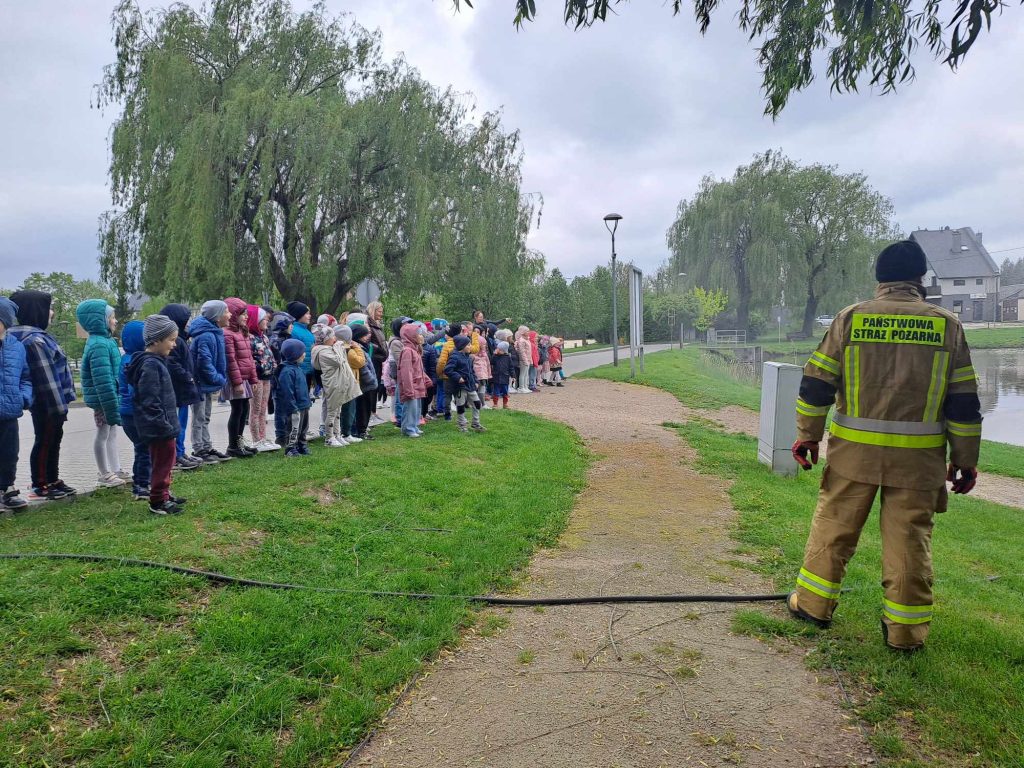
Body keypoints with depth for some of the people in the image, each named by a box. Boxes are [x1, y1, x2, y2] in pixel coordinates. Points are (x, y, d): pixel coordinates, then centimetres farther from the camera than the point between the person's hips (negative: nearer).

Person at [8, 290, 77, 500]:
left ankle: (52, 481, 30)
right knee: (44, 443, 0)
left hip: (50, 403, 10)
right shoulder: (35, 341, -21)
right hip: (47, 404, -10)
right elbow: (47, 377, -22)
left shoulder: (38, 336, 12)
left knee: (53, 441, 18)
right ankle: (39, 487, 11)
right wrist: (59, 406, -19)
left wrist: (60, 404, 18)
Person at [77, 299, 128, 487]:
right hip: (103, 400, -10)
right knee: (103, 434, 3)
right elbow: (103, 381, -26)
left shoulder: (105, 340, 10)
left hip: (111, 397, 10)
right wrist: (111, 408, -26)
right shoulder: (99, 345, -22)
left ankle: (115, 470, 29)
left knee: (112, 433, 17)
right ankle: (104, 474, 15)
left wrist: (115, 405, 20)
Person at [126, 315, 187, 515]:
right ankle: (157, 501, 10)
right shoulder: (150, 365, -20)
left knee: (165, 461, 20)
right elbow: (150, 402, -23)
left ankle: (163, 495, 33)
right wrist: (164, 426, -22)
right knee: (162, 462, 0)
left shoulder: (156, 362, 12)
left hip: (163, 427, 10)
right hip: (159, 428, -10)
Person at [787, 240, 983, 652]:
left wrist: (807, 433, 8)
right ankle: (905, 629, 18)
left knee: (834, 525, 12)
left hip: (854, 449, 0)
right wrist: (965, 459, 9)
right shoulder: (947, 324, 1)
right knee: (910, 537, 9)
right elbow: (964, 402, 2)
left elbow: (816, 383, -1)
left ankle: (813, 603, 22)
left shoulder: (850, 318, -1)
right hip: (919, 455, 0)